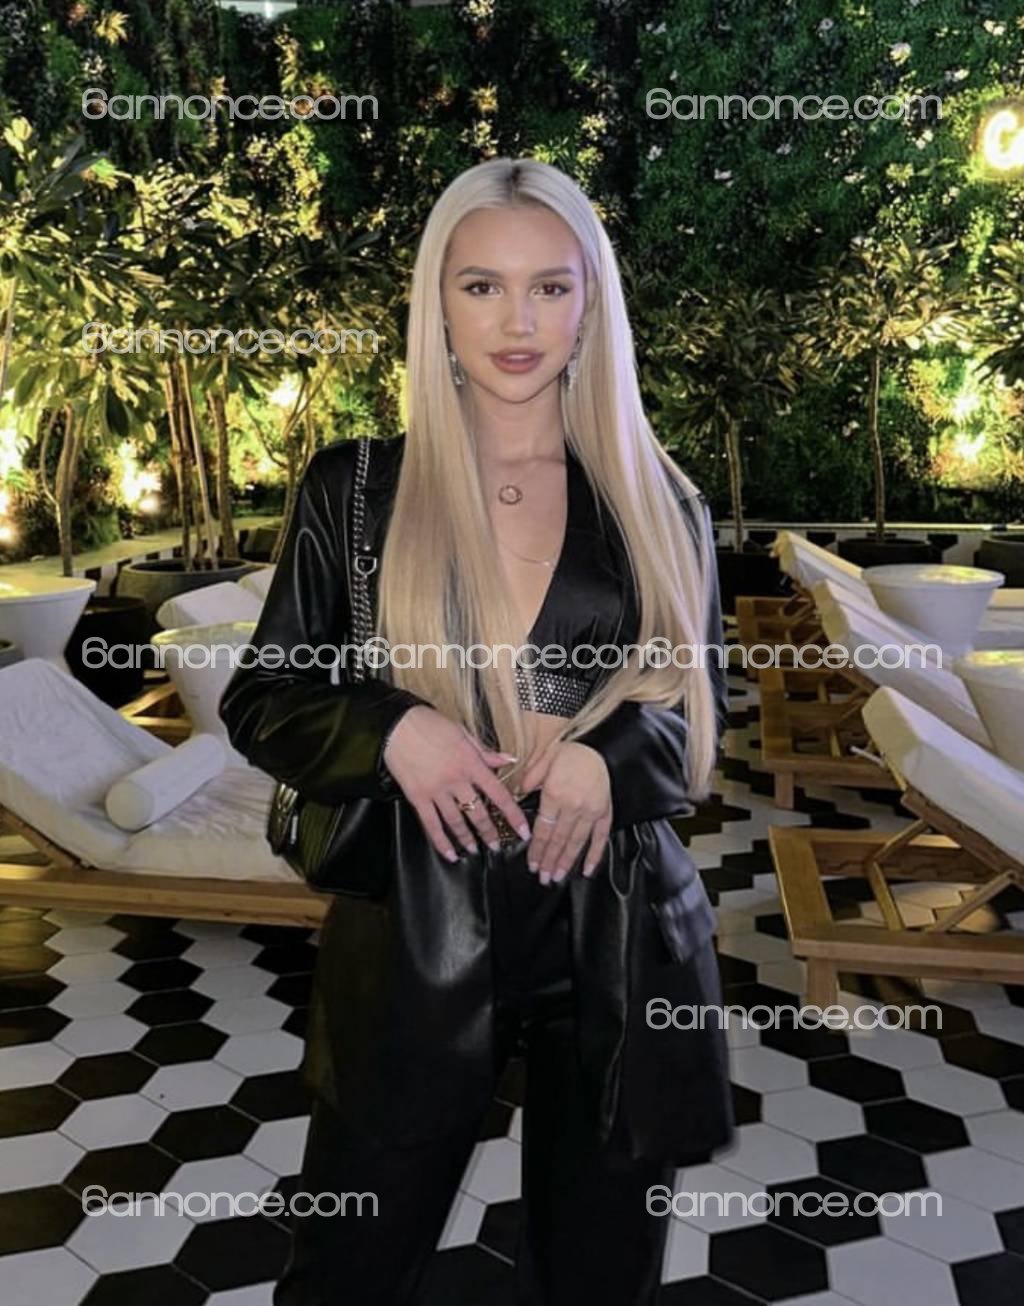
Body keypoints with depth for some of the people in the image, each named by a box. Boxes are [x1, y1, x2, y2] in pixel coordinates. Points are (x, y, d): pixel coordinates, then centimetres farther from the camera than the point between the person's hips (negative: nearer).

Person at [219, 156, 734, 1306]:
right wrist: (392, 730, -17)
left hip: (615, 938, 2)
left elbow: (702, 706, 8)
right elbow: (261, 699, 3)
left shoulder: (658, 504, 3)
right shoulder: (353, 490, -1)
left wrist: (609, 756, -14)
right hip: (414, 938, -1)